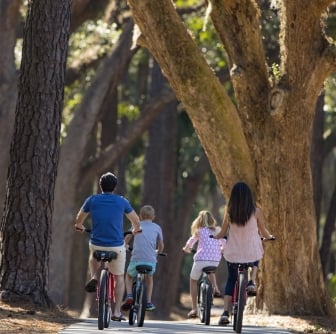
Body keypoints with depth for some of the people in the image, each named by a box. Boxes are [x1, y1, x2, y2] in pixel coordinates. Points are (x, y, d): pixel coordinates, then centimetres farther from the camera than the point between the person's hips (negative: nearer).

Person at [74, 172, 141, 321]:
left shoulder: (92, 200, 2)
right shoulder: (121, 201, 1)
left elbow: (79, 218, 16)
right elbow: (136, 220, 12)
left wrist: (79, 226, 39)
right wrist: (136, 229, 34)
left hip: (96, 245, 1)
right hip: (117, 246, -1)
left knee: (93, 256, 38)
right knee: (119, 277, 17)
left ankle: (94, 277, 11)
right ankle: (117, 312, 11)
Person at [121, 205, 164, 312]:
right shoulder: (157, 228, 14)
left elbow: (126, 239, 22)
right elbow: (161, 246, 18)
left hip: (136, 259, -1)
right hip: (151, 260, 1)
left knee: (129, 276, 28)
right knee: (149, 278, 31)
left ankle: (129, 296, 6)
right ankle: (148, 302, 24)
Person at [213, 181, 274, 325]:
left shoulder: (229, 211, -5)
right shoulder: (256, 211, -8)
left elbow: (222, 233, 4)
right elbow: (264, 233, 2)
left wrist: (215, 237, 26)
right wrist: (270, 237, 25)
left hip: (233, 253, 1)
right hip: (252, 252, -1)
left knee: (231, 280, 17)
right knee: (255, 261, 36)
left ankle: (225, 312, 4)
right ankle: (251, 281, 10)